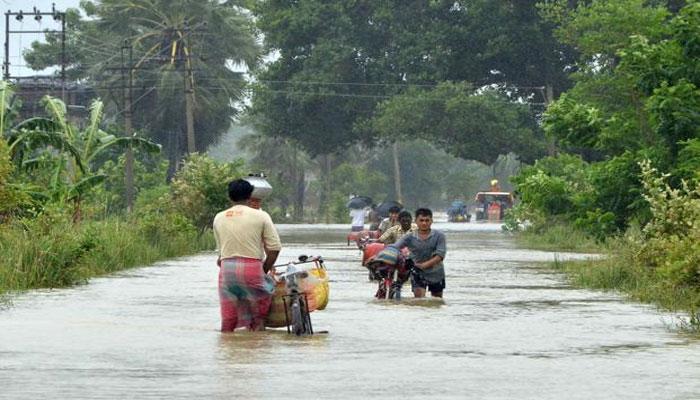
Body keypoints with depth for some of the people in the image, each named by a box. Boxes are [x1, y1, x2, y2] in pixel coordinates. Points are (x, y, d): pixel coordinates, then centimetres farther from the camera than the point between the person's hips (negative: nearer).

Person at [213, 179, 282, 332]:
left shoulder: (219, 218, 10)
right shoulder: (261, 216, 0)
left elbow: (221, 249, 9)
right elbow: (274, 249, -3)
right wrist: (264, 271, 7)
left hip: (226, 268, 3)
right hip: (252, 267, -3)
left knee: (228, 319, 7)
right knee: (258, 318, 6)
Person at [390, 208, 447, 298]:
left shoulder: (439, 236, -9)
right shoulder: (410, 238, -7)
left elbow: (440, 256, -17)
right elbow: (394, 248, -16)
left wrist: (424, 265, -28)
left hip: (436, 274, 1)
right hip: (418, 274, -1)